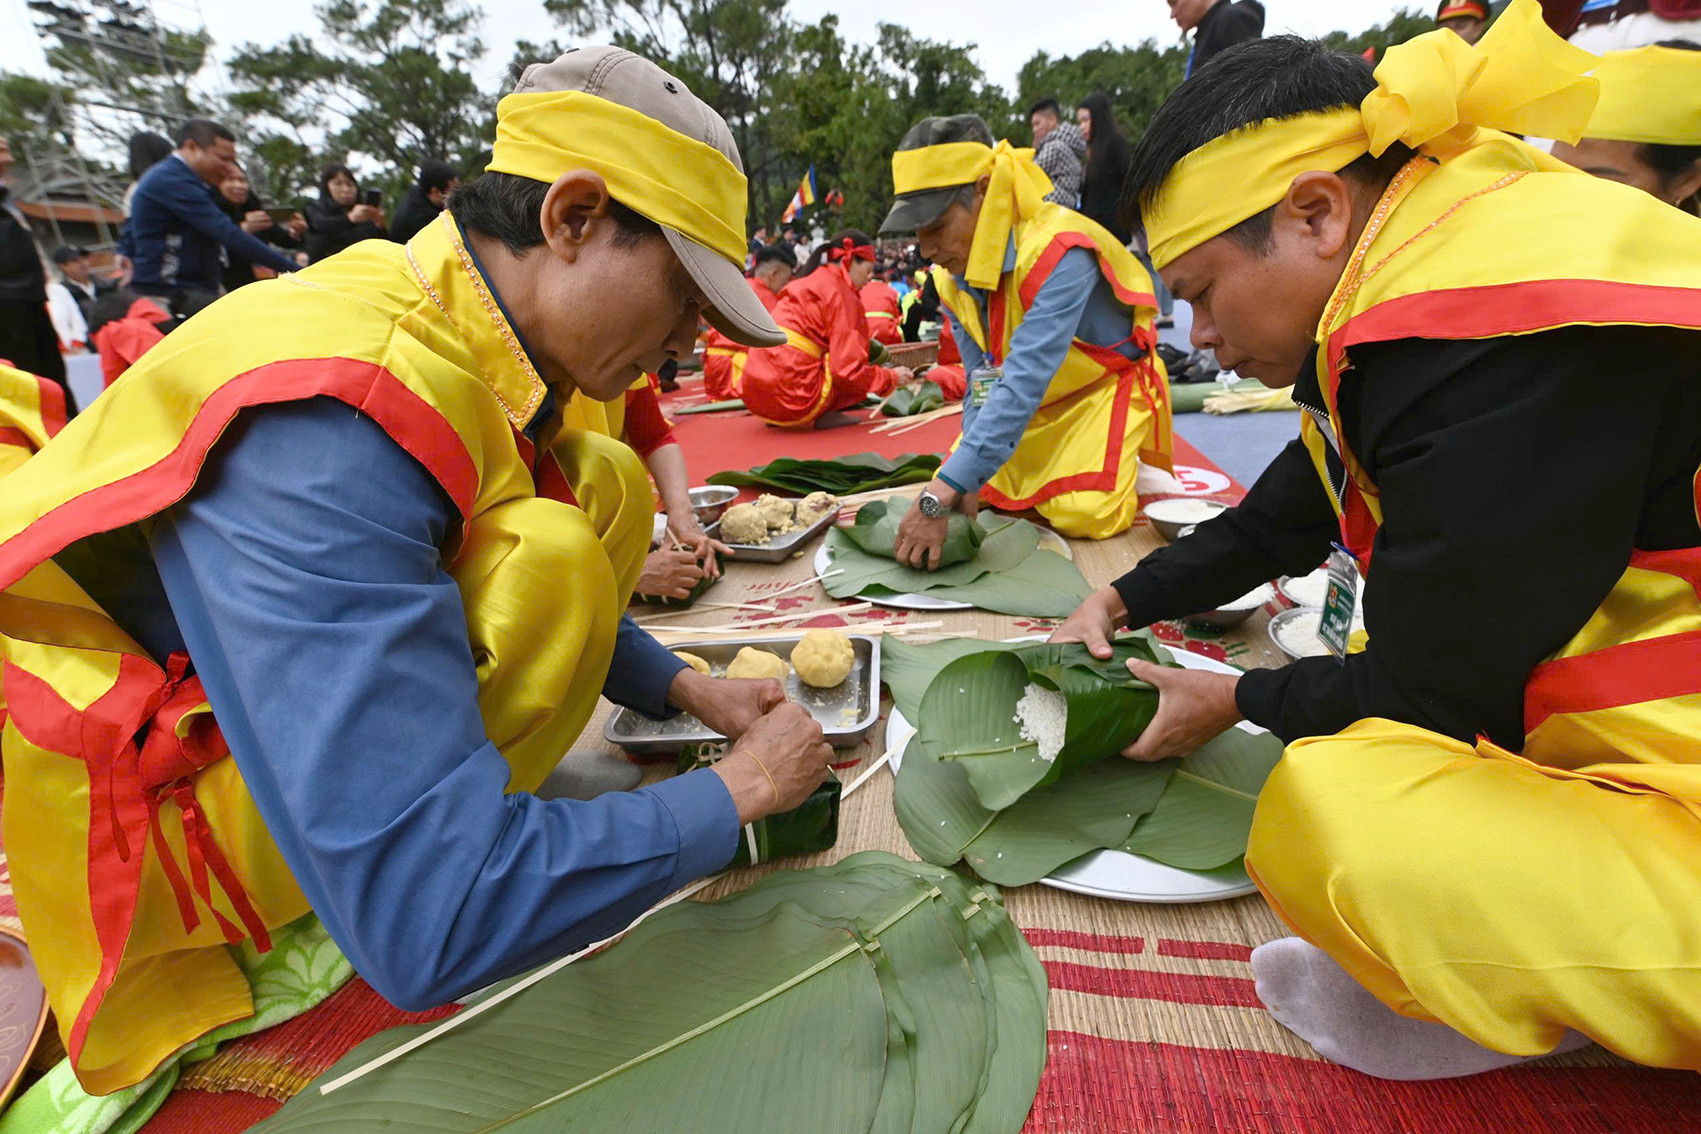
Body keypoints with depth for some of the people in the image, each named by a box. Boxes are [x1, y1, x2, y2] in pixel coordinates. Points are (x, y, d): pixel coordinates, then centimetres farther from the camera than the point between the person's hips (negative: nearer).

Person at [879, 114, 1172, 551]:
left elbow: (1023, 384, -43)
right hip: (1033, 407, 7)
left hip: (1105, 389, -6)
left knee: (1083, 514, -24)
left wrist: (939, 499, -49)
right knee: (968, 485, -2)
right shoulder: (952, 276, -8)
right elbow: (983, 383, -10)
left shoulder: (1059, 253, -34)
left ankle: (1126, 473, 9)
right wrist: (971, 487, -24)